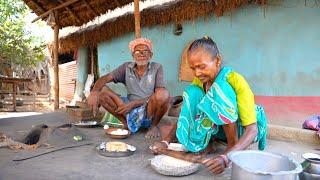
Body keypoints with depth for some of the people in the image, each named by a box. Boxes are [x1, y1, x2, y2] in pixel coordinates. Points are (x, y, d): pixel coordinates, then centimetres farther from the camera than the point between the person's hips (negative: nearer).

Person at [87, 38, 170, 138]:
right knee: (101, 92, -10)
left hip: (150, 112, -2)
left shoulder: (157, 68, -2)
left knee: (163, 94, -33)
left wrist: (134, 103, -18)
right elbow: (105, 78, -6)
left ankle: (154, 125, -4)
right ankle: (126, 123, 3)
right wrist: (94, 92, -27)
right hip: (130, 112, 3)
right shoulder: (127, 67, 5)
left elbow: (159, 95, -11)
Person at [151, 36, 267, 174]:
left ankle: (233, 144, -20)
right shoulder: (198, 82, -8)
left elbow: (252, 130, -30)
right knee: (193, 93, -18)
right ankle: (205, 144, -18)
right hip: (219, 128, 5)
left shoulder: (236, 81, -26)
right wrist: (166, 141, -21)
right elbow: (186, 115, -5)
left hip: (243, 130, -5)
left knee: (220, 88, -31)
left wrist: (225, 157, -45)